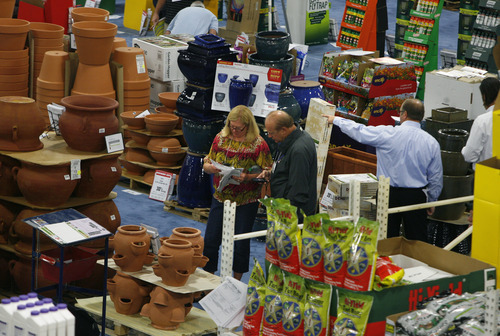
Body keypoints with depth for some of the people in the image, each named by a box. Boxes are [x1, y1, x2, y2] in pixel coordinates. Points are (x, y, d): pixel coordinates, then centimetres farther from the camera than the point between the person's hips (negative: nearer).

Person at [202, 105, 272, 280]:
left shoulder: (258, 144, -10)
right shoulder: (221, 138, 2)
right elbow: (206, 164, 9)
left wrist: (248, 177, -26)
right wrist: (210, 167, -15)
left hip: (246, 202, -3)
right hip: (220, 198, 4)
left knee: (241, 243, 6)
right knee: (210, 239, 4)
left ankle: (236, 281, 23)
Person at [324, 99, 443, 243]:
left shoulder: (388, 134, -10)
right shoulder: (431, 142, -2)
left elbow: (359, 132, 3)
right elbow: (436, 177, 4)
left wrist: (336, 120, 19)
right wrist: (431, 201, 19)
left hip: (389, 194, -2)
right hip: (416, 197, 2)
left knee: (387, 239, 7)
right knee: (417, 241, 6)